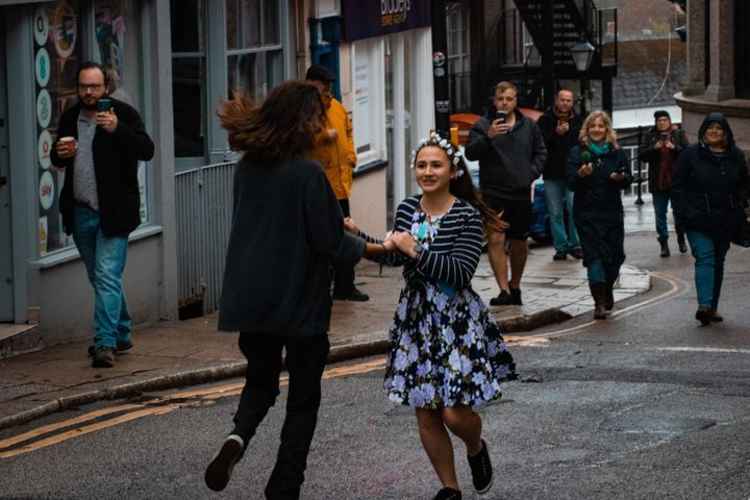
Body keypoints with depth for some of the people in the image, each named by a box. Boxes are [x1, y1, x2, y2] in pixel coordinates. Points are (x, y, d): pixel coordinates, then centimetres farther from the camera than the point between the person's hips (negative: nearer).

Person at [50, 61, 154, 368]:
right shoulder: (70, 118, 10)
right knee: (100, 280, 15)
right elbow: (57, 160, 21)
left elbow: (147, 151, -16)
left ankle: (106, 344, -16)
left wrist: (117, 129, -30)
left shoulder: (123, 114, -6)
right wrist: (60, 154, -4)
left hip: (113, 213, -6)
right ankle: (121, 335, 29)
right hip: (81, 213, 6)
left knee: (107, 277, -14)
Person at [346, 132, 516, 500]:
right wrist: (356, 235, -7)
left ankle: (476, 449, 28)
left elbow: (461, 272, -20)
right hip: (416, 318, 5)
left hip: (457, 320, -5)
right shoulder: (407, 210, 5)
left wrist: (415, 250, -24)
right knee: (426, 413, 7)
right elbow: (392, 257, 2)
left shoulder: (467, 216, -12)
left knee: (455, 413, -7)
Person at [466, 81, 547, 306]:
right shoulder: (483, 125, -2)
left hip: (521, 193, 4)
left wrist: (532, 174, 2)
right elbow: (471, 153, -12)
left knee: (519, 242, 11)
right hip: (494, 193, -4)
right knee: (496, 239, -14)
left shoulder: (529, 126, 10)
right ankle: (504, 290, -14)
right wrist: (488, 136, -28)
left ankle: (515, 286, 27)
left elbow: (541, 153, 18)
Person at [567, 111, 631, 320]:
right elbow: (571, 183, -3)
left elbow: (628, 180, 11)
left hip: (612, 211, 3)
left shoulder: (616, 153, 9)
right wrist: (581, 174, -24)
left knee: (614, 255, 4)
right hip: (586, 213, -3)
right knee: (594, 255, -10)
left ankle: (607, 291, 32)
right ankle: (600, 302, -12)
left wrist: (621, 177, -11)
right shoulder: (577, 153, 2)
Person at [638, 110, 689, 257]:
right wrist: (654, 148, -16)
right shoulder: (650, 136, 5)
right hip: (658, 183, 1)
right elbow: (641, 156, -1)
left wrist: (674, 148, -21)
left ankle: (681, 239, 25)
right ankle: (663, 244, 6)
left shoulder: (679, 134, 2)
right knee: (660, 214, 2)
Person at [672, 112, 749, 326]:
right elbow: (678, 186, 0)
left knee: (718, 262, 10)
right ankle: (704, 305, -28)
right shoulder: (690, 154, -1)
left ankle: (713, 307, 17)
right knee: (705, 258, -17)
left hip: (726, 220, 4)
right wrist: (684, 212, -9)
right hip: (698, 220, -4)